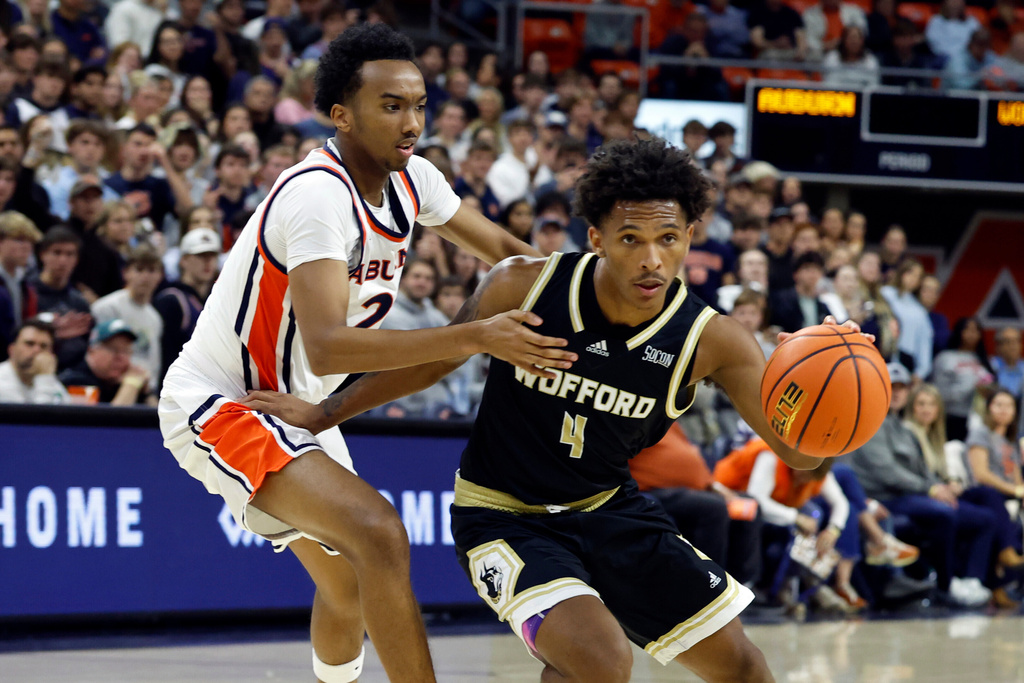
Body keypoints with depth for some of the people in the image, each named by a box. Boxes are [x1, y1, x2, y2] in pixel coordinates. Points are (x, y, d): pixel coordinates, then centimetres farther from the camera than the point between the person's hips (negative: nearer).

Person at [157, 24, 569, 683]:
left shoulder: (410, 178, -3)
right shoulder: (318, 196, -29)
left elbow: (504, 249, 15)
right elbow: (327, 348, -41)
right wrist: (474, 337, -45)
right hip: (218, 403, -10)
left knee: (349, 583, 24)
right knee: (380, 534, -29)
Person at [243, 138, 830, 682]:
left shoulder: (711, 340, -17)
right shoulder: (524, 287, -19)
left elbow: (800, 451, -17)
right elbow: (436, 358, -1)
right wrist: (323, 415, 6)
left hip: (608, 510, 4)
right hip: (505, 516, -4)